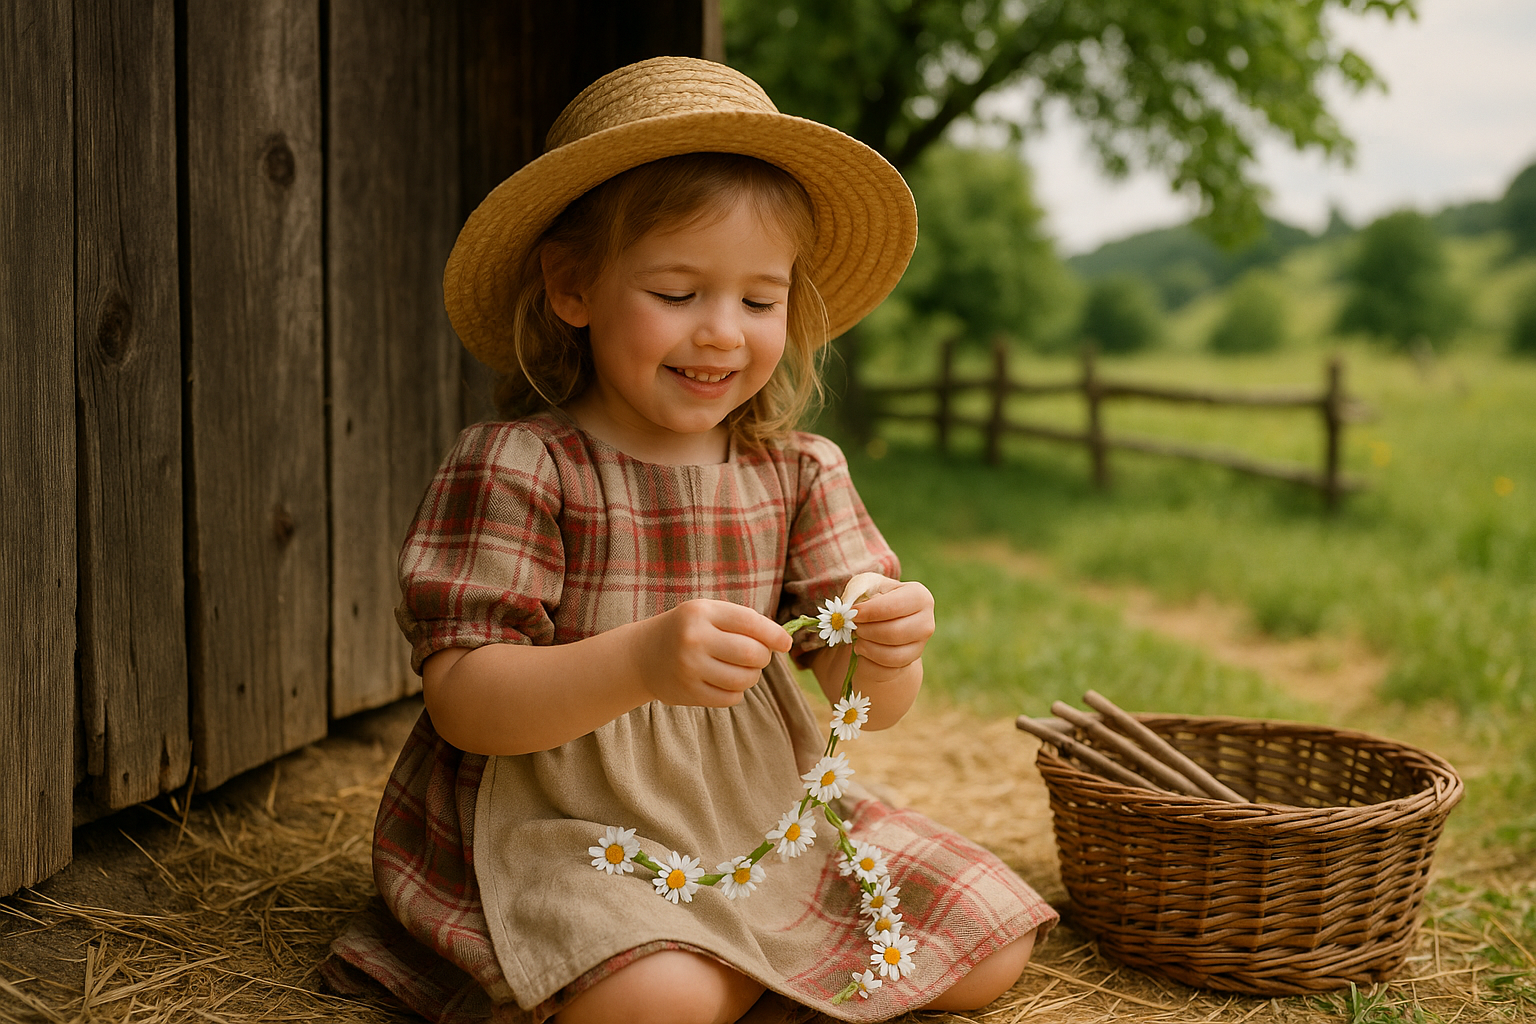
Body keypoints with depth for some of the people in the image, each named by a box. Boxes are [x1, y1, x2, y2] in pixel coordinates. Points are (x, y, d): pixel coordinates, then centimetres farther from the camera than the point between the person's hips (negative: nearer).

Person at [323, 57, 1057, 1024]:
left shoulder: (801, 473, 2)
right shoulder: (514, 467, -12)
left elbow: (872, 705, 0)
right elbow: (462, 700, -19)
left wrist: (888, 652, -25)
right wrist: (643, 662, -36)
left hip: (764, 822, 6)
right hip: (561, 831, -5)